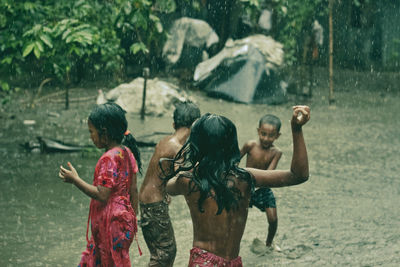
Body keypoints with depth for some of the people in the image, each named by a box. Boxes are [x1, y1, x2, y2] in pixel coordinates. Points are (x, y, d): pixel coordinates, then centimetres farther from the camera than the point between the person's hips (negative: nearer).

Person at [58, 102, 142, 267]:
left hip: (111, 225, -9)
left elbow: (102, 195, -24)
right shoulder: (127, 153, 6)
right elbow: (133, 190, 10)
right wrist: (134, 218, 18)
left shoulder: (109, 158, -21)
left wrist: (75, 180, -19)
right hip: (125, 218, 9)